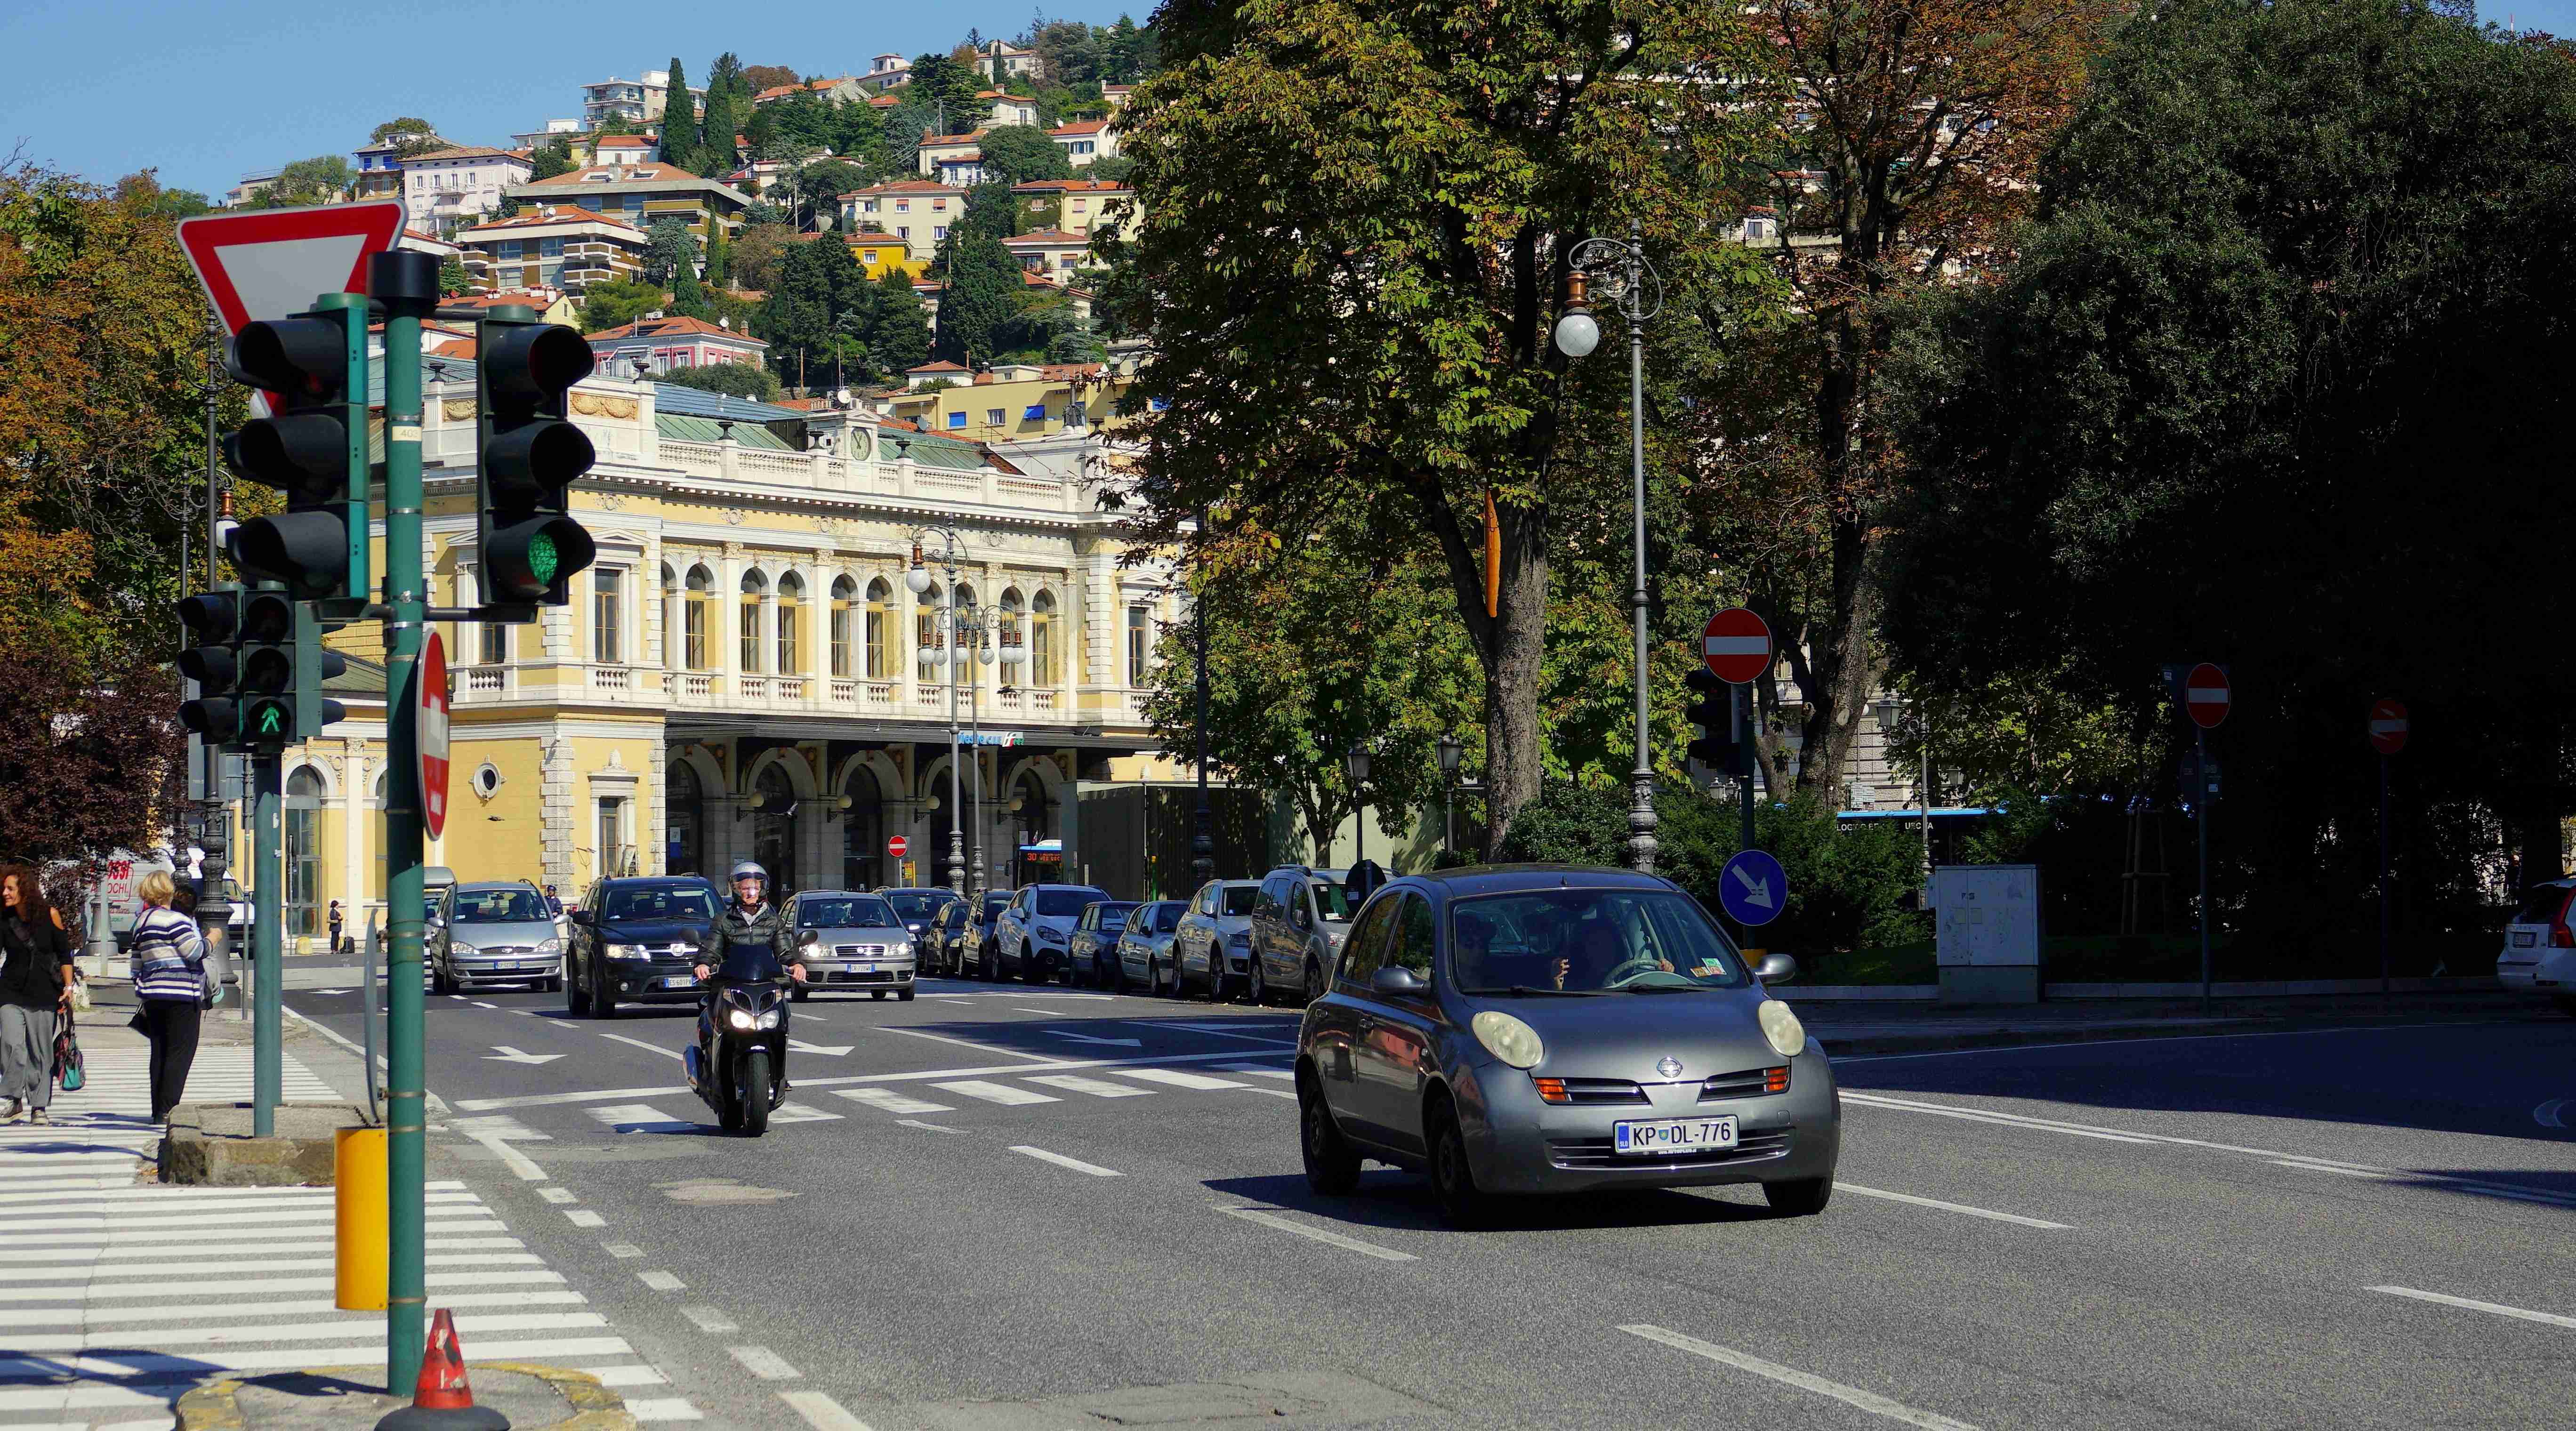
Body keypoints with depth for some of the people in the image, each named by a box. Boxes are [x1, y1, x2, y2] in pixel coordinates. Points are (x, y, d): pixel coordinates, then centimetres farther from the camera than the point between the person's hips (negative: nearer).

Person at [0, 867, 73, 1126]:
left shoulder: (48, 915, -2)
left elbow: (65, 954, 4)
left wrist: (68, 987, -2)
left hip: (43, 995, -1)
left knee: (41, 1052, 2)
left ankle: (39, 1107, 11)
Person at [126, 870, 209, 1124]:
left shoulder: (141, 922, 15)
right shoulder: (174, 919, -13)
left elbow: (137, 965, 18)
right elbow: (195, 951, -16)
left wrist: (143, 1001, 23)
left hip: (154, 996, 8)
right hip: (181, 997, -8)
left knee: (160, 1053, 11)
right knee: (181, 1052, -5)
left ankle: (158, 1111, 12)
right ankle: (167, 1110, -11)